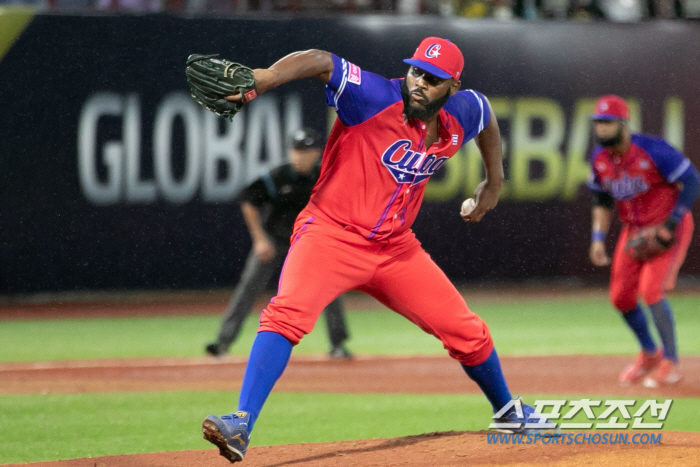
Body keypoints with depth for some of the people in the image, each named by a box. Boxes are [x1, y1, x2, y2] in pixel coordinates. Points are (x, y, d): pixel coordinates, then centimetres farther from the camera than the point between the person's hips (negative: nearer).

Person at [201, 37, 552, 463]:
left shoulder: (460, 117, -1)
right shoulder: (376, 99, -20)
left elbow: (486, 113, 25)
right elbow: (320, 61, -36)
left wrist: (494, 182, 28)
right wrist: (266, 77, -54)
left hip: (395, 247, 6)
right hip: (331, 235, -6)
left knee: (466, 332, 12)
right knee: (288, 313, -31)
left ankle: (507, 410, 39)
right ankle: (242, 425, -35)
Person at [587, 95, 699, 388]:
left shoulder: (652, 150, -24)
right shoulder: (600, 160, -3)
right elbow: (602, 201, 13)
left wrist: (670, 226, -23)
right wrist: (598, 238, 2)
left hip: (669, 228, -7)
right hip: (633, 230, 7)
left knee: (651, 291, -20)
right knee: (620, 296, 6)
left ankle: (670, 364, -6)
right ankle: (649, 353, 30)